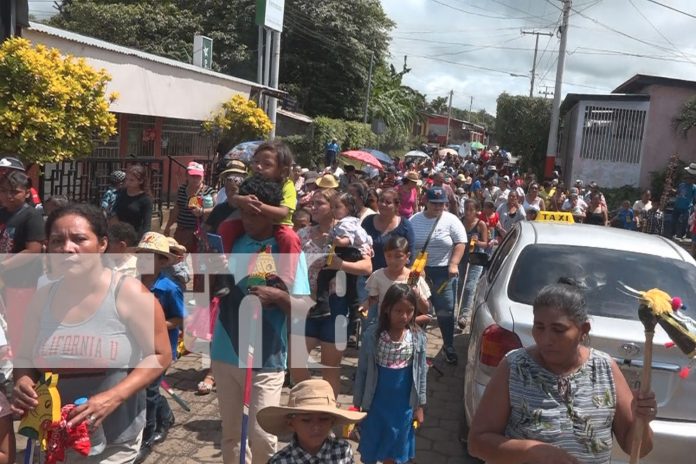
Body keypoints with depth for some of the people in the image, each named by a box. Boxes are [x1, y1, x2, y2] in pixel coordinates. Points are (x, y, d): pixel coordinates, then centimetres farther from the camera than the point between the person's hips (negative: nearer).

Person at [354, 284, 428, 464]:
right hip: (375, 402, -1)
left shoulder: (418, 337, -10)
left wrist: (420, 405, 4)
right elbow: (362, 371, -6)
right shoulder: (372, 335, -15)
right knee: (369, 448, 14)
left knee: (393, 449, 16)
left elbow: (421, 373, 0)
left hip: (402, 405, 1)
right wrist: (357, 403, -2)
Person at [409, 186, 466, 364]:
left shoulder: (451, 220, -4)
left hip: (444, 271, -2)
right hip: (419, 271, 2)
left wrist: (453, 264, -17)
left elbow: (460, 243, -6)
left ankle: (449, 346, 17)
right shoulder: (414, 220, 4)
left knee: (445, 310, 1)